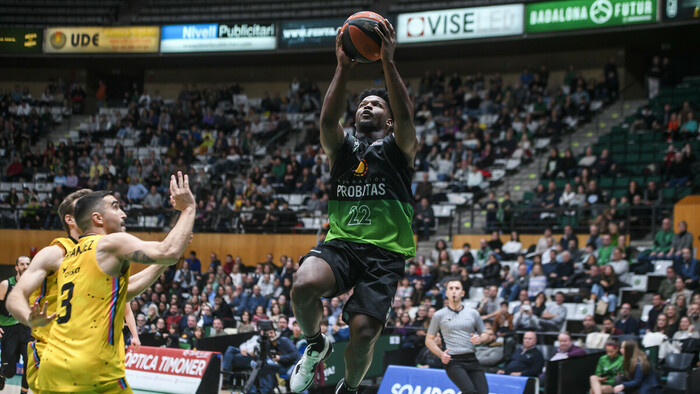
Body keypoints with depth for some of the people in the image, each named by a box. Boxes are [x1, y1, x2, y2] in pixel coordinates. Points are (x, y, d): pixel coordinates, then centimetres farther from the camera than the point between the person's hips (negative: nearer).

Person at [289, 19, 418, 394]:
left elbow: (405, 115, -11)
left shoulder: (398, 148, 10)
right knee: (304, 285, -31)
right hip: (340, 242, 1)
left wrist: (388, 61, -17)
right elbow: (327, 119, -7)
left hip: (384, 252, -1)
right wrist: (343, 67, -14)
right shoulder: (342, 147, 15)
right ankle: (315, 344, 2)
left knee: (363, 330, -14)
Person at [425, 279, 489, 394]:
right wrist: (441, 354, -5)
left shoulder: (473, 313, 12)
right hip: (452, 361, -3)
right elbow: (429, 340, 11)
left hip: (471, 359, 4)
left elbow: (485, 335, 20)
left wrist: (479, 339, -4)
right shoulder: (439, 315, 6)